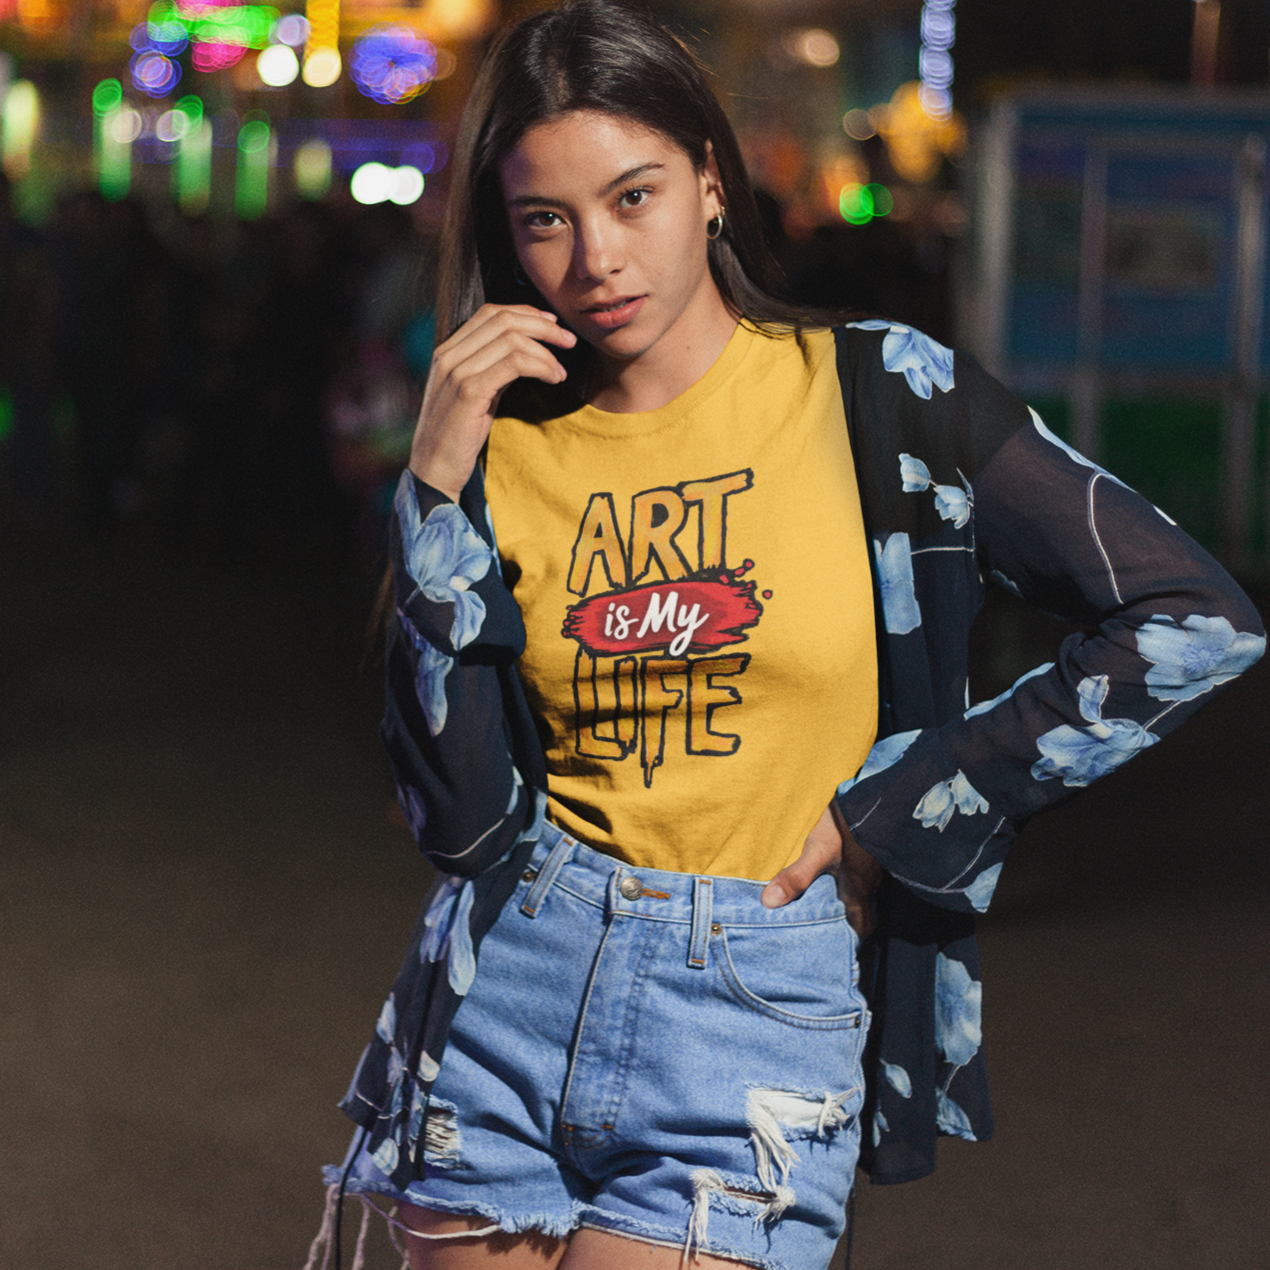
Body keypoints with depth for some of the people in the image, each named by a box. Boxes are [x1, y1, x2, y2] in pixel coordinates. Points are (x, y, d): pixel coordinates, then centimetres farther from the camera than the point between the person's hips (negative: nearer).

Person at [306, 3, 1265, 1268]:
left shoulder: (875, 395, -3)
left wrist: (888, 815, -6)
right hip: (505, 989, 3)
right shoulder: (507, 449, 4)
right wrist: (438, 487, -11)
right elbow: (459, 809, -6)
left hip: (754, 1019, -3)